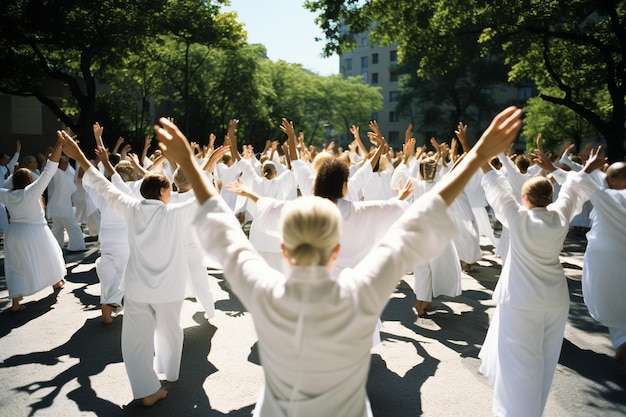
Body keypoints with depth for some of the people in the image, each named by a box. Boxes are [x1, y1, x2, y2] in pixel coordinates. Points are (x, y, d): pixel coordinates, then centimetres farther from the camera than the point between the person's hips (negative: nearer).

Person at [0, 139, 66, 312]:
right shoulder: (32, 191, -16)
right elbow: (49, 170, -23)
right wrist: (60, 143, -27)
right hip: (35, 233, -3)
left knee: (16, 267, 7)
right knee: (48, 256, 22)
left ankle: (15, 303, 1)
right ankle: (56, 282, 42)